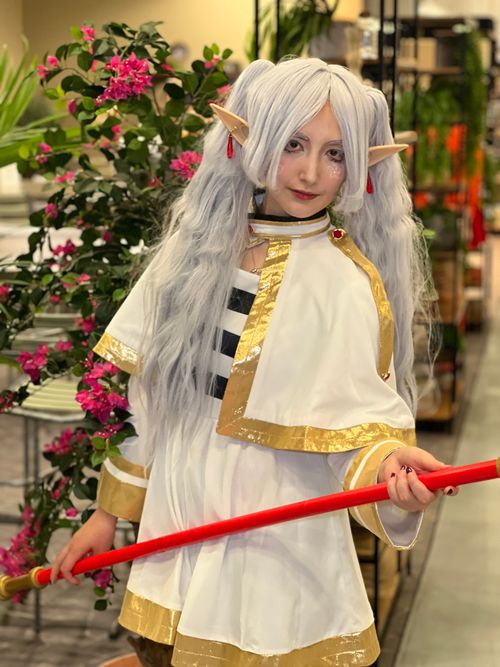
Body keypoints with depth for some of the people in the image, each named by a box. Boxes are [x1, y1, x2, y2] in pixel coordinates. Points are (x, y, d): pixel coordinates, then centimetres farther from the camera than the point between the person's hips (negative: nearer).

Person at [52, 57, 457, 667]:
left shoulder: (349, 286, -12)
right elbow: (145, 397, 7)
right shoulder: (196, 249, 1)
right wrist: (110, 511, 10)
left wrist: (389, 467, -35)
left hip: (277, 569, -4)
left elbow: (360, 426, -13)